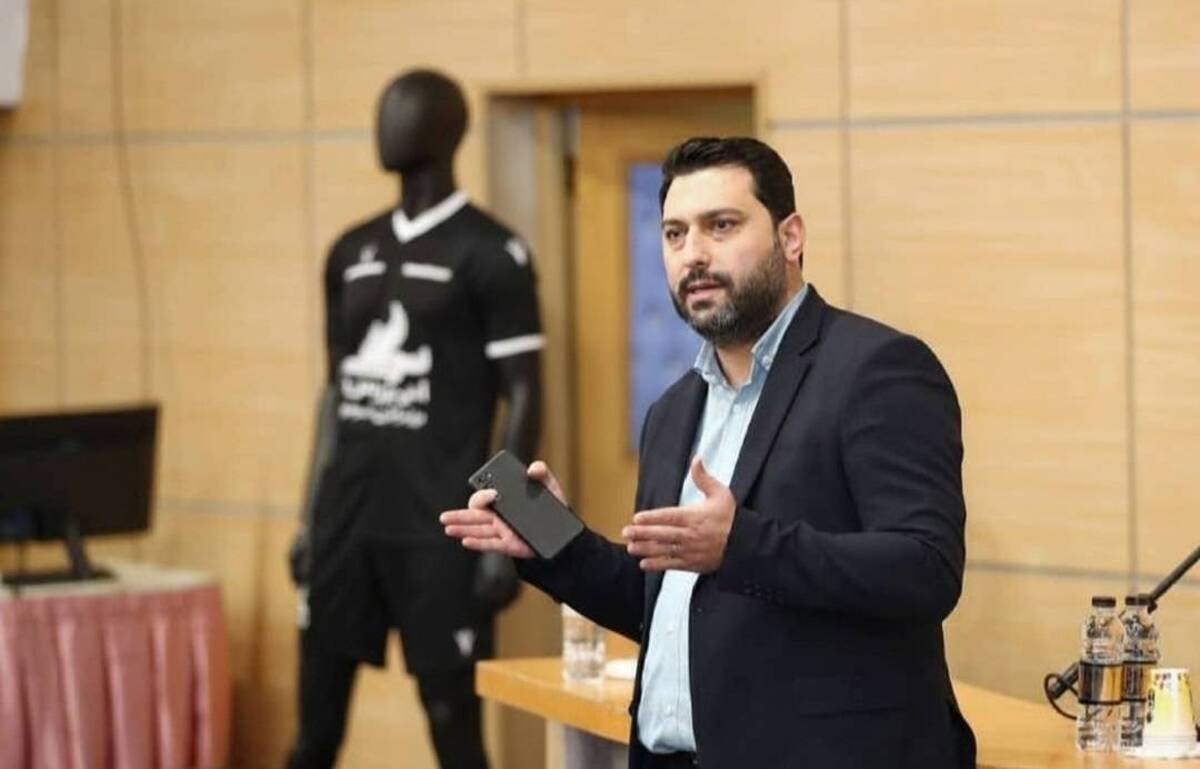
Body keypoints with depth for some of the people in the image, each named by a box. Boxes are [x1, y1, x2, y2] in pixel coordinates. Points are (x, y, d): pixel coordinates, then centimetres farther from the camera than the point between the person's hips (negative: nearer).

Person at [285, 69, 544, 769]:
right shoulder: (352, 252, 14)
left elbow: (524, 399, -7)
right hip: (349, 518, 6)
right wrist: (311, 520, 15)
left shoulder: (491, 255, -5)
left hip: (442, 527, -6)